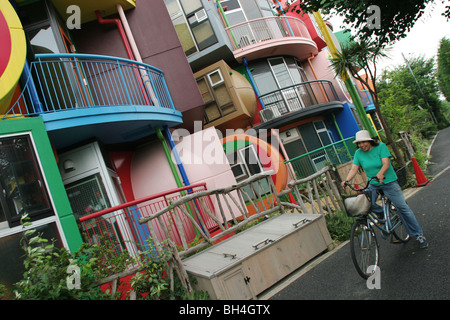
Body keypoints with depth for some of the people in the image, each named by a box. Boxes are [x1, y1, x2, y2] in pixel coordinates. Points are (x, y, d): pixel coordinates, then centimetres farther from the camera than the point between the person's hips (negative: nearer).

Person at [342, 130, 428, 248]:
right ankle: (382, 213, 11)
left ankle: (418, 234, 14)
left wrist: (380, 173, -42)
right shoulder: (358, 153, -1)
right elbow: (353, 169, -8)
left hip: (389, 182, -3)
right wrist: (346, 180, -26)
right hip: (373, 185, 3)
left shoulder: (380, 146, -10)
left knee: (402, 207, -1)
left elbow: (386, 164, -21)